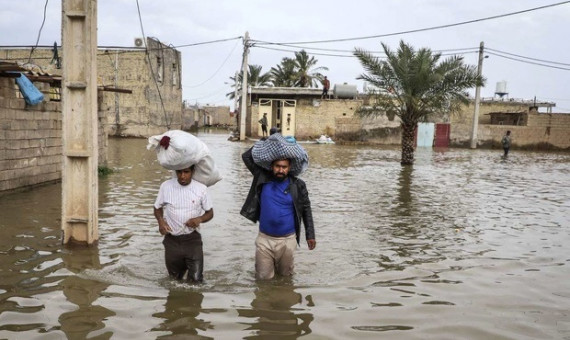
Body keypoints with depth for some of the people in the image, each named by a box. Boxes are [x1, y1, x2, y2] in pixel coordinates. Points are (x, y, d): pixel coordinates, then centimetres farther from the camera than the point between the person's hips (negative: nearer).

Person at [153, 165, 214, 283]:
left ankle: (189, 263, 31)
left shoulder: (201, 188, -9)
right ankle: (183, 263, 46)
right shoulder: (166, 186, -7)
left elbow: (210, 213, 2)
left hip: (192, 239, -1)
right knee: (175, 277, 15)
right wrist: (161, 221, -14)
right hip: (172, 240, 1)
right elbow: (157, 208, 7)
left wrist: (199, 219, -19)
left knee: (196, 279, 0)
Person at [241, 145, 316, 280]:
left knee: (285, 275, 15)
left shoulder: (297, 186, -5)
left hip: (287, 240, 0)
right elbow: (246, 157, 1)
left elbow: (306, 210, 3)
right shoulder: (263, 179, -3)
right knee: (263, 277, 8)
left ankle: (280, 265, 46)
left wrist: (310, 235, 1)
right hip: (264, 239, 1)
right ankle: (270, 264, 38)